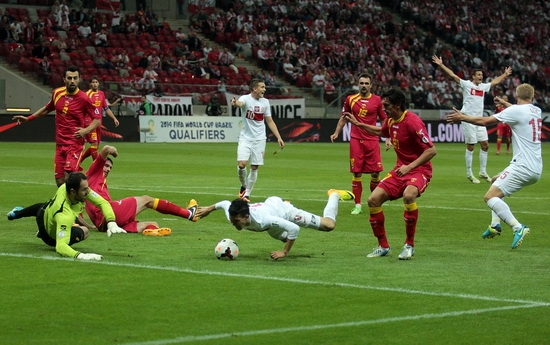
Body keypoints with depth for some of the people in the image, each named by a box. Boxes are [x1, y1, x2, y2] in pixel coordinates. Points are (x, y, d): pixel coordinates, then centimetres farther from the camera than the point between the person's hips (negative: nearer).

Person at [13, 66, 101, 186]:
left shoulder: (84, 99, -11)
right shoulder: (57, 93, 5)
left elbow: (97, 119, -4)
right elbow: (47, 108, 25)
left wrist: (86, 130, -21)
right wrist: (28, 118, 26)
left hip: (75, 144, -5)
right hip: (60, 144, 5)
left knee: (68, 177, -21)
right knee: (60, 182, 3)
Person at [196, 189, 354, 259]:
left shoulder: (263, 220, -51)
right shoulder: (232, 216, -35)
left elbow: (294, 229, -50)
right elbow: (225, 203, -10)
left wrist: (284, 252, -45)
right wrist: (209, 209, 6)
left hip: (284, 210, -6)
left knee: (329, 225, 4)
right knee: (284, 238, 38)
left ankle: (334, 196, 31)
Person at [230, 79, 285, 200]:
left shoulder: (265, 102, 4)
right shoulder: (246, 98, -9)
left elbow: (270, 121, 12)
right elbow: (240, 103, -34)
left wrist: (278, 137, 5)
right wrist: (235, 103, -60)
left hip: (259, 139, 3)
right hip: (245, 138, -3)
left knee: (254, 167, 2)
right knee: (241, 164, -17)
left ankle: (247, 194, 15)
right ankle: (244, 185, 11)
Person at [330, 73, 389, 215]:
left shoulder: (377, 100, 4)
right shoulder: (350, 99, 6)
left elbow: (384, 120, 10)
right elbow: (344, 118, 17)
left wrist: (388, 138, 2)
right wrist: (336, 133, 8)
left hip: (372, 140, 0)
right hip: (356, 140, 0)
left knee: (375, 173, -4)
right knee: (357, 173, -1)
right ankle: (357, 206, 5)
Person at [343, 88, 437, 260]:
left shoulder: (412, 122, -20)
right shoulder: (390, 121, 5)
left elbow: (431, 150, -23)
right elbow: (381, 131, 32)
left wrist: (410, 166, -29)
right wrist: (358, 124, 29)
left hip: (419, 170, -8)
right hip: (400, 169, 8)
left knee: (408, 195, -37)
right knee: (373, 199, -6)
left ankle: (409, 245, -21)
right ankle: (383, 246, 8)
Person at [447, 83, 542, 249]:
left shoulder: (516, 110, -10)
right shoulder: (537, 111, 12)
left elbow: (485, 121, -7)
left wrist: (461, 117, 6)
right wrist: (504, 103, 52)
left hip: (522, 166, -9)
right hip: (536, 169, 9)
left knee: (489, 197, -14)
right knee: (496, 181, 30)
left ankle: (518, 228, -29)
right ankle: (495, 224, 18)